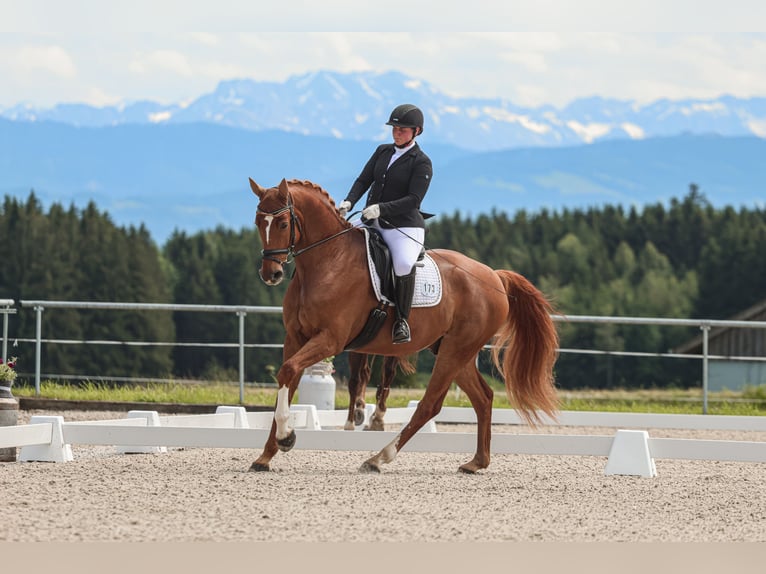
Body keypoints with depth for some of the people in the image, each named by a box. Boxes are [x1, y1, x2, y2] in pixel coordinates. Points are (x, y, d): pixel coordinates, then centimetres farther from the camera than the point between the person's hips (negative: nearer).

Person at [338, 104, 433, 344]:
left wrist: (381, 208, -28)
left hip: (405, 226, -7)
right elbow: (364, 180, 10)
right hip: (372, 224, 7)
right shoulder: (383, 151, 13)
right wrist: (349, 202, -11)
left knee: (404, 263, -36)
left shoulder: (421, 163, -6)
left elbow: (413, 200, -15)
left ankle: (402, 320, -22)